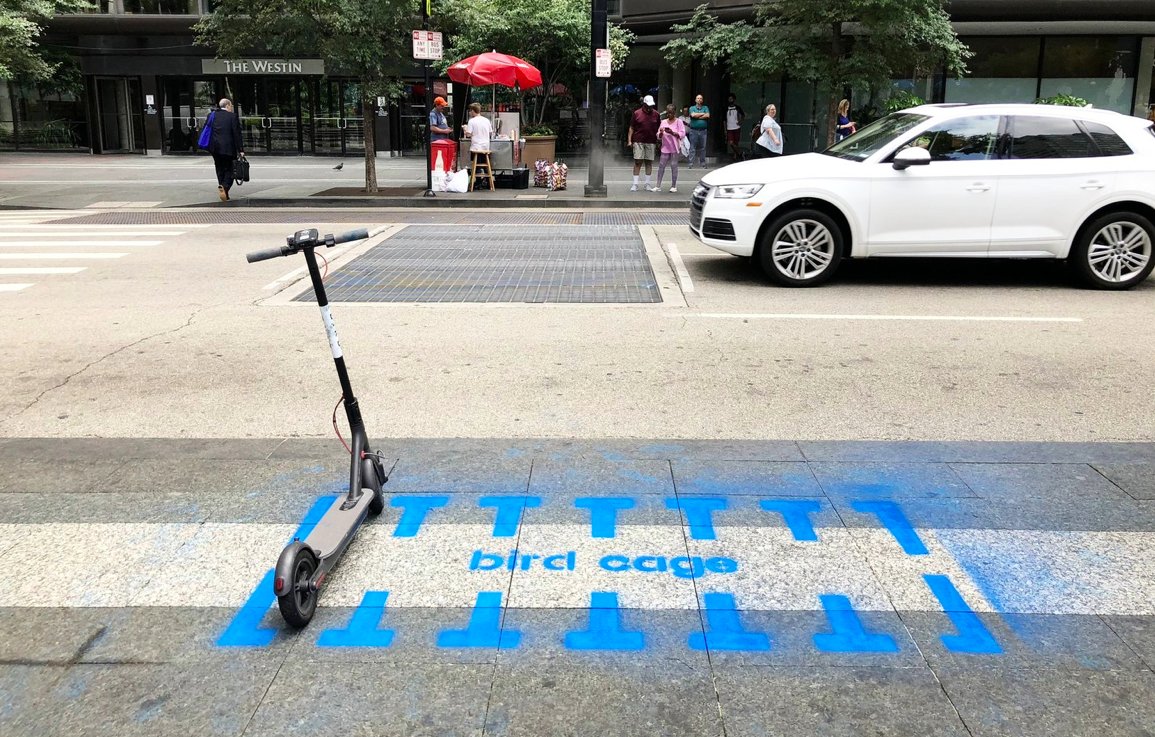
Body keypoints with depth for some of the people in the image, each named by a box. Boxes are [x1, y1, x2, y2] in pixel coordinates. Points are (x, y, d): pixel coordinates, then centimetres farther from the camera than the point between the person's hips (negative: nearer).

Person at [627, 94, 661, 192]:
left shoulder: (656, 114, 8)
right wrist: (629, 140, -3)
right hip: (638, 141, -2)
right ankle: (635, 184, 1)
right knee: (637, 162, -3)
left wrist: (658, 141, 6)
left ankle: (647, 184, 12)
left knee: (649, 162, 5)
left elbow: (659, 128, 13)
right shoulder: (637, 113, 3)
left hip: (651, 142, 2)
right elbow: (631, 128, 4)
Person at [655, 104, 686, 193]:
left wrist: (672, 133, -23)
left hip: (675, 147, -3)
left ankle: (673, 186, 8)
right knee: (661, 165, 0)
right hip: (665, 147, 4)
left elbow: (682, 134, -9)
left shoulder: (678, 121, 0)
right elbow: (659, 137, 12)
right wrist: (661, 133, -12)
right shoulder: (663, 122, 12)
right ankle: (658, 186, 1)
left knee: (674, 165, -1)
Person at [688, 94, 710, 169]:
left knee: (702, 148, 4)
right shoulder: (692, 108, 9)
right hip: (694, 130, -2)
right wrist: (702, 114, -2)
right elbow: (693, 115, -11)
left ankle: (703, 164, 11)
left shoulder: (705, 108, 13)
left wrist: (697, 116, -6)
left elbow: (707, 116, -5)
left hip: (703, 130, 2)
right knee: (692, 148, -4)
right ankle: (691, 164, -2)